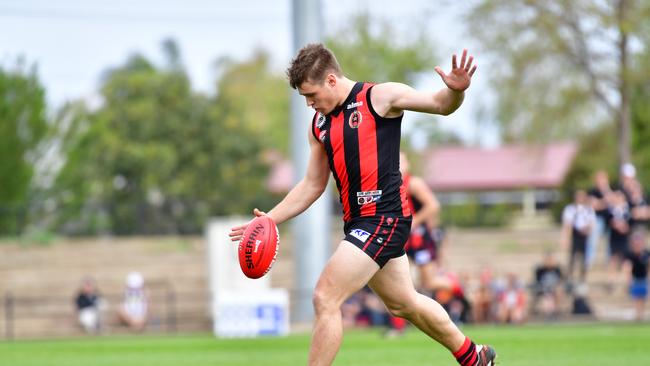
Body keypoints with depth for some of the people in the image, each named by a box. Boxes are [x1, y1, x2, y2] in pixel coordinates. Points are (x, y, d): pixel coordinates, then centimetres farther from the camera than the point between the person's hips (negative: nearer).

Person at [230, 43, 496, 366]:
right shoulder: (319, 124, 14)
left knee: (325, 299, -15)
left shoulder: (379, 97, -6)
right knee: (404, 303, 20)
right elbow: (312, 185, 21)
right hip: (358, 222, 8)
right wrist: (269, 220, 13)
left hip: (385, 218, -8)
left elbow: (441, 105, -7)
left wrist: (456, 90, -30)